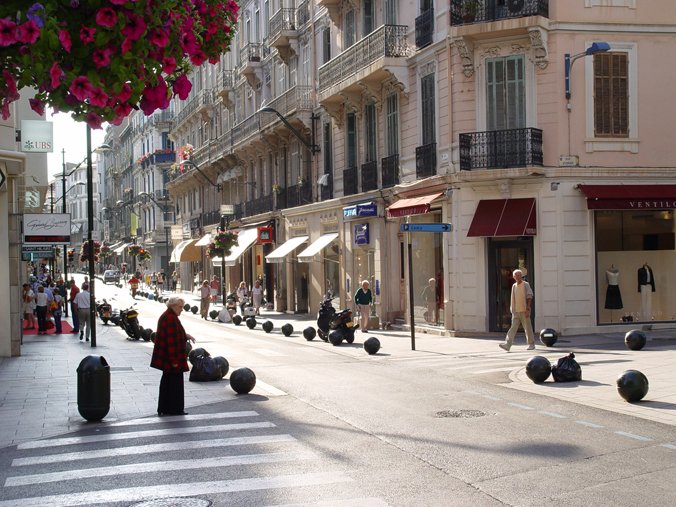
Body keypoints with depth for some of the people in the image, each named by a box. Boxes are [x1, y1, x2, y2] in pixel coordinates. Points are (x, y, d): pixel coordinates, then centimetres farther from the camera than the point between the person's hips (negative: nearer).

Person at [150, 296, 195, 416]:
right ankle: (175, 410, 5)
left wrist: (185, 336, 13)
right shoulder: (171, 318, -20)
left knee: (167, 382, 16)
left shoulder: (165, 316, 13)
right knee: (175, 383, -1)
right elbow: (171, 340, -24)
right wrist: (174, 360, -24)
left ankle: (163, 409, 22)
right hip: (171, 358, -11)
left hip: (165, 359, 11)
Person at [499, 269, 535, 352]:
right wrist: (512, 309, 18)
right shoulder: (514, 286, 12)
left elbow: (529, 297, -9)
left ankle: (531, 344, 19)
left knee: (528, 328, 5)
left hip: (524, 311, -4)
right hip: (516, 311, 4)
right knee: (513, 328, -5)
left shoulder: (526, 285, -4)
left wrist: (528, 309, -16)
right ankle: (507, 345, -15)